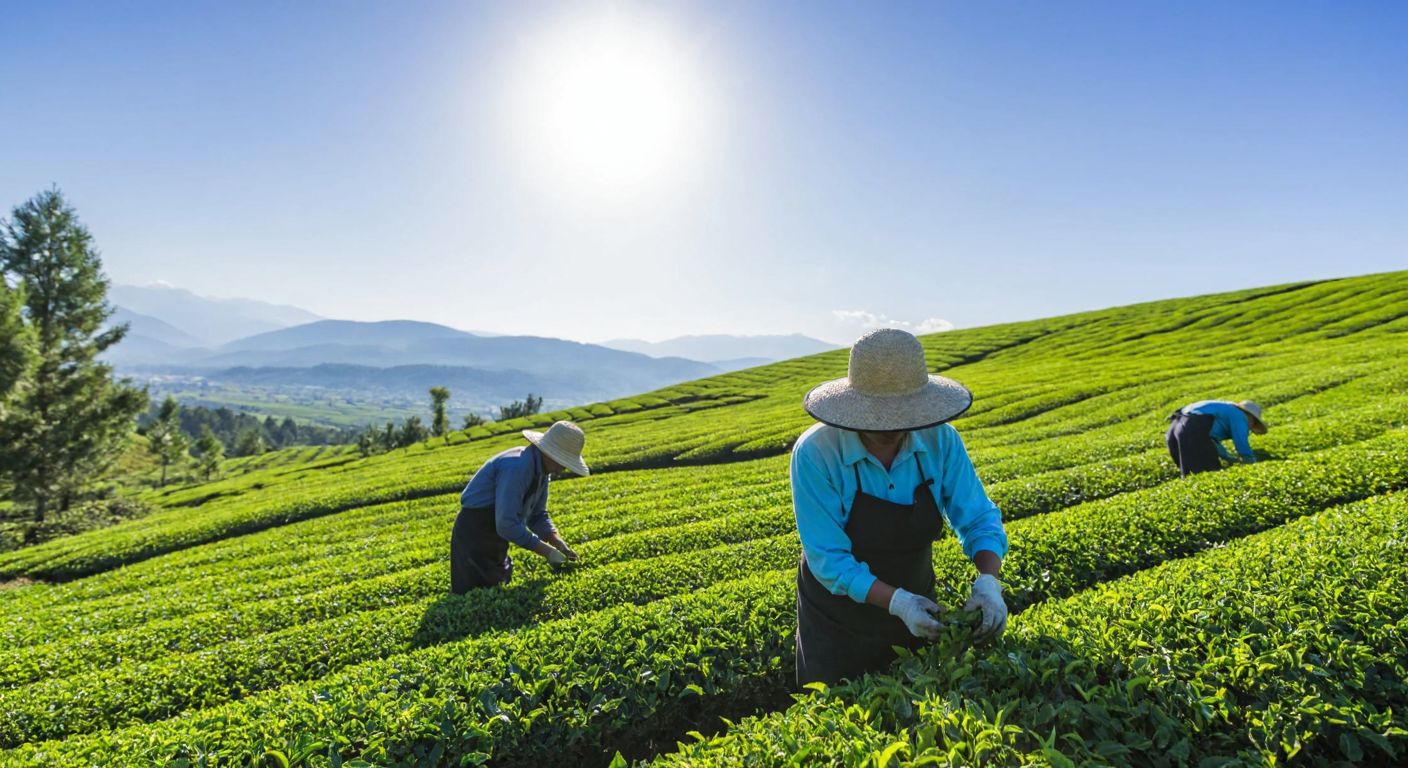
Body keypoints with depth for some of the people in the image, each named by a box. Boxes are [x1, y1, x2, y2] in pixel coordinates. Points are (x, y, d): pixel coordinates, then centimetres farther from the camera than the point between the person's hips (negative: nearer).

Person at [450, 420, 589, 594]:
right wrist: (546, 551, -23)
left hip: (497, 535, 9)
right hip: (474, 537, -9)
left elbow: (537, 514, 9)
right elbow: (506, 524, -30)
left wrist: (559, 542, -7)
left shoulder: (541, 468, 0)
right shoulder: (517, 467, -28)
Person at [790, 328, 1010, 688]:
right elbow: (829, 560, -25)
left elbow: (979, 519, -9)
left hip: (915, 609, 3)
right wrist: (896, 601, -35)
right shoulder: (815, 452, -27)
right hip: (838, 619, -3)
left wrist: (988, 580, -27)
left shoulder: (940, 440, -17)